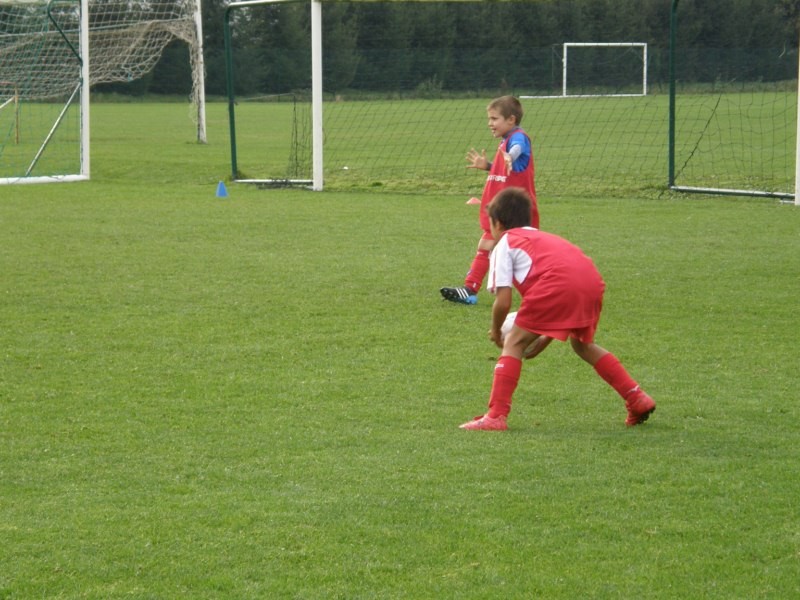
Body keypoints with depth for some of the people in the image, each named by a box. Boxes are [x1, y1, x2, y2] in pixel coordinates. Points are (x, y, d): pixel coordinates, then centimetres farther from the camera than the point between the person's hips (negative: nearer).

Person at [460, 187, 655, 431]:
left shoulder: (504, 244, 18)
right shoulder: (543, 238, 38)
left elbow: (503, 302, 7)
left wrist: (495, 331, 25)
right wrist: (546, 338, 37)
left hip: (558, 283, -7)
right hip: (592, 280, 7)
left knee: (514, 343, 4)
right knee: (582, 344, 29)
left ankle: (496, 415, -5)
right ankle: (637, 399, 28)